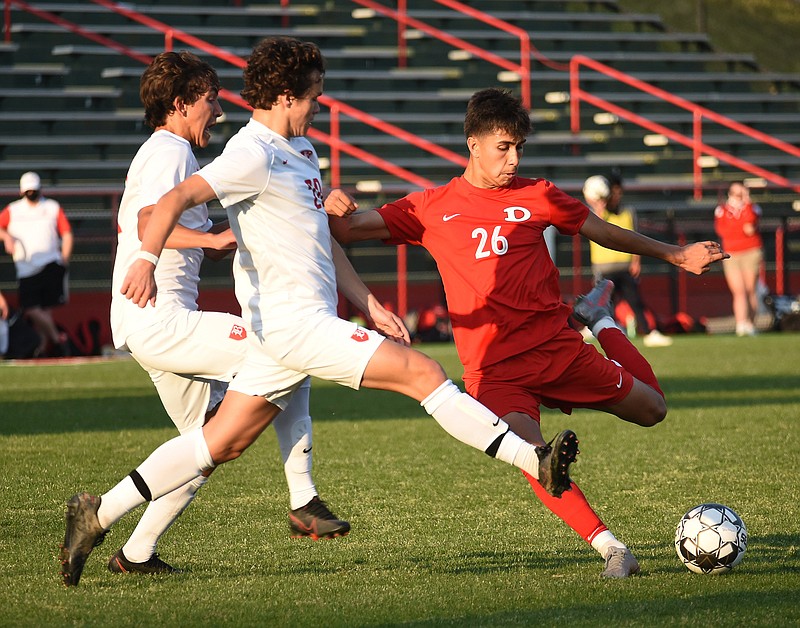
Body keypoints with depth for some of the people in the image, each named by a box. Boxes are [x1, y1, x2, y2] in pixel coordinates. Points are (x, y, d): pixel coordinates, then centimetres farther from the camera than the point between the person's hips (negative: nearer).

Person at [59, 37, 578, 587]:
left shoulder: (300, 149, 19)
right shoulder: (255, 155, -13)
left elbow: (321, 240, 24)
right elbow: (176, 199, -22)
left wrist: (371, 306, 19)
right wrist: (147, 260, -39)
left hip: (303, 323, 10)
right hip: (294, 321, -10)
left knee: (220, 444, 9)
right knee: (423, 372, -11)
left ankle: (99, 515, 11)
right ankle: (536, 464, -9)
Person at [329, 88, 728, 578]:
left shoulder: (536, 196, 7)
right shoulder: (433, 208, 5)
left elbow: (604, 231, 20)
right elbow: (347, 230, 3)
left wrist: (676, 256, 25)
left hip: (558, 348, 2)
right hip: (493, 367, -2)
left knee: (652, 409, 9)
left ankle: (599, 317, 31)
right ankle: (608, 546, -21)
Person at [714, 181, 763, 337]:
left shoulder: (752, 208, 8)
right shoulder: (721, 210, 10)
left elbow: (750, 222, -14)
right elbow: (721, 230, -5)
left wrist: (746, 202, -10)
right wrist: (744, 229, -8)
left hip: (751, 253, 0)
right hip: (731, 255, 0)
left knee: (751, 291, -1)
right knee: (738, 291, -11)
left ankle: (751, 324, 2)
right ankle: (741, 324, -23)